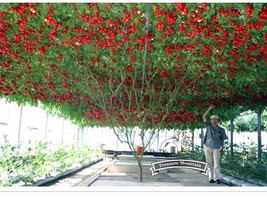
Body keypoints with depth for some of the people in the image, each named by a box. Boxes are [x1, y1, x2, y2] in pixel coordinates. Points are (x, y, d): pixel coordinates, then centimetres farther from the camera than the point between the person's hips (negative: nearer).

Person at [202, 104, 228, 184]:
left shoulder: (221, 129, 7)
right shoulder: (208, 126, 6)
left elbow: (222, 140, 10)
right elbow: (204, 117, 0)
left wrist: (222, 148, 2)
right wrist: (209, 109, -6)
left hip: (216, 148, -1)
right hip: (207, 147, 1)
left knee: (216, 164, -7)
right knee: (210, 164, 4)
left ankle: (217, 178, -4)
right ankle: (211, 178, 9)